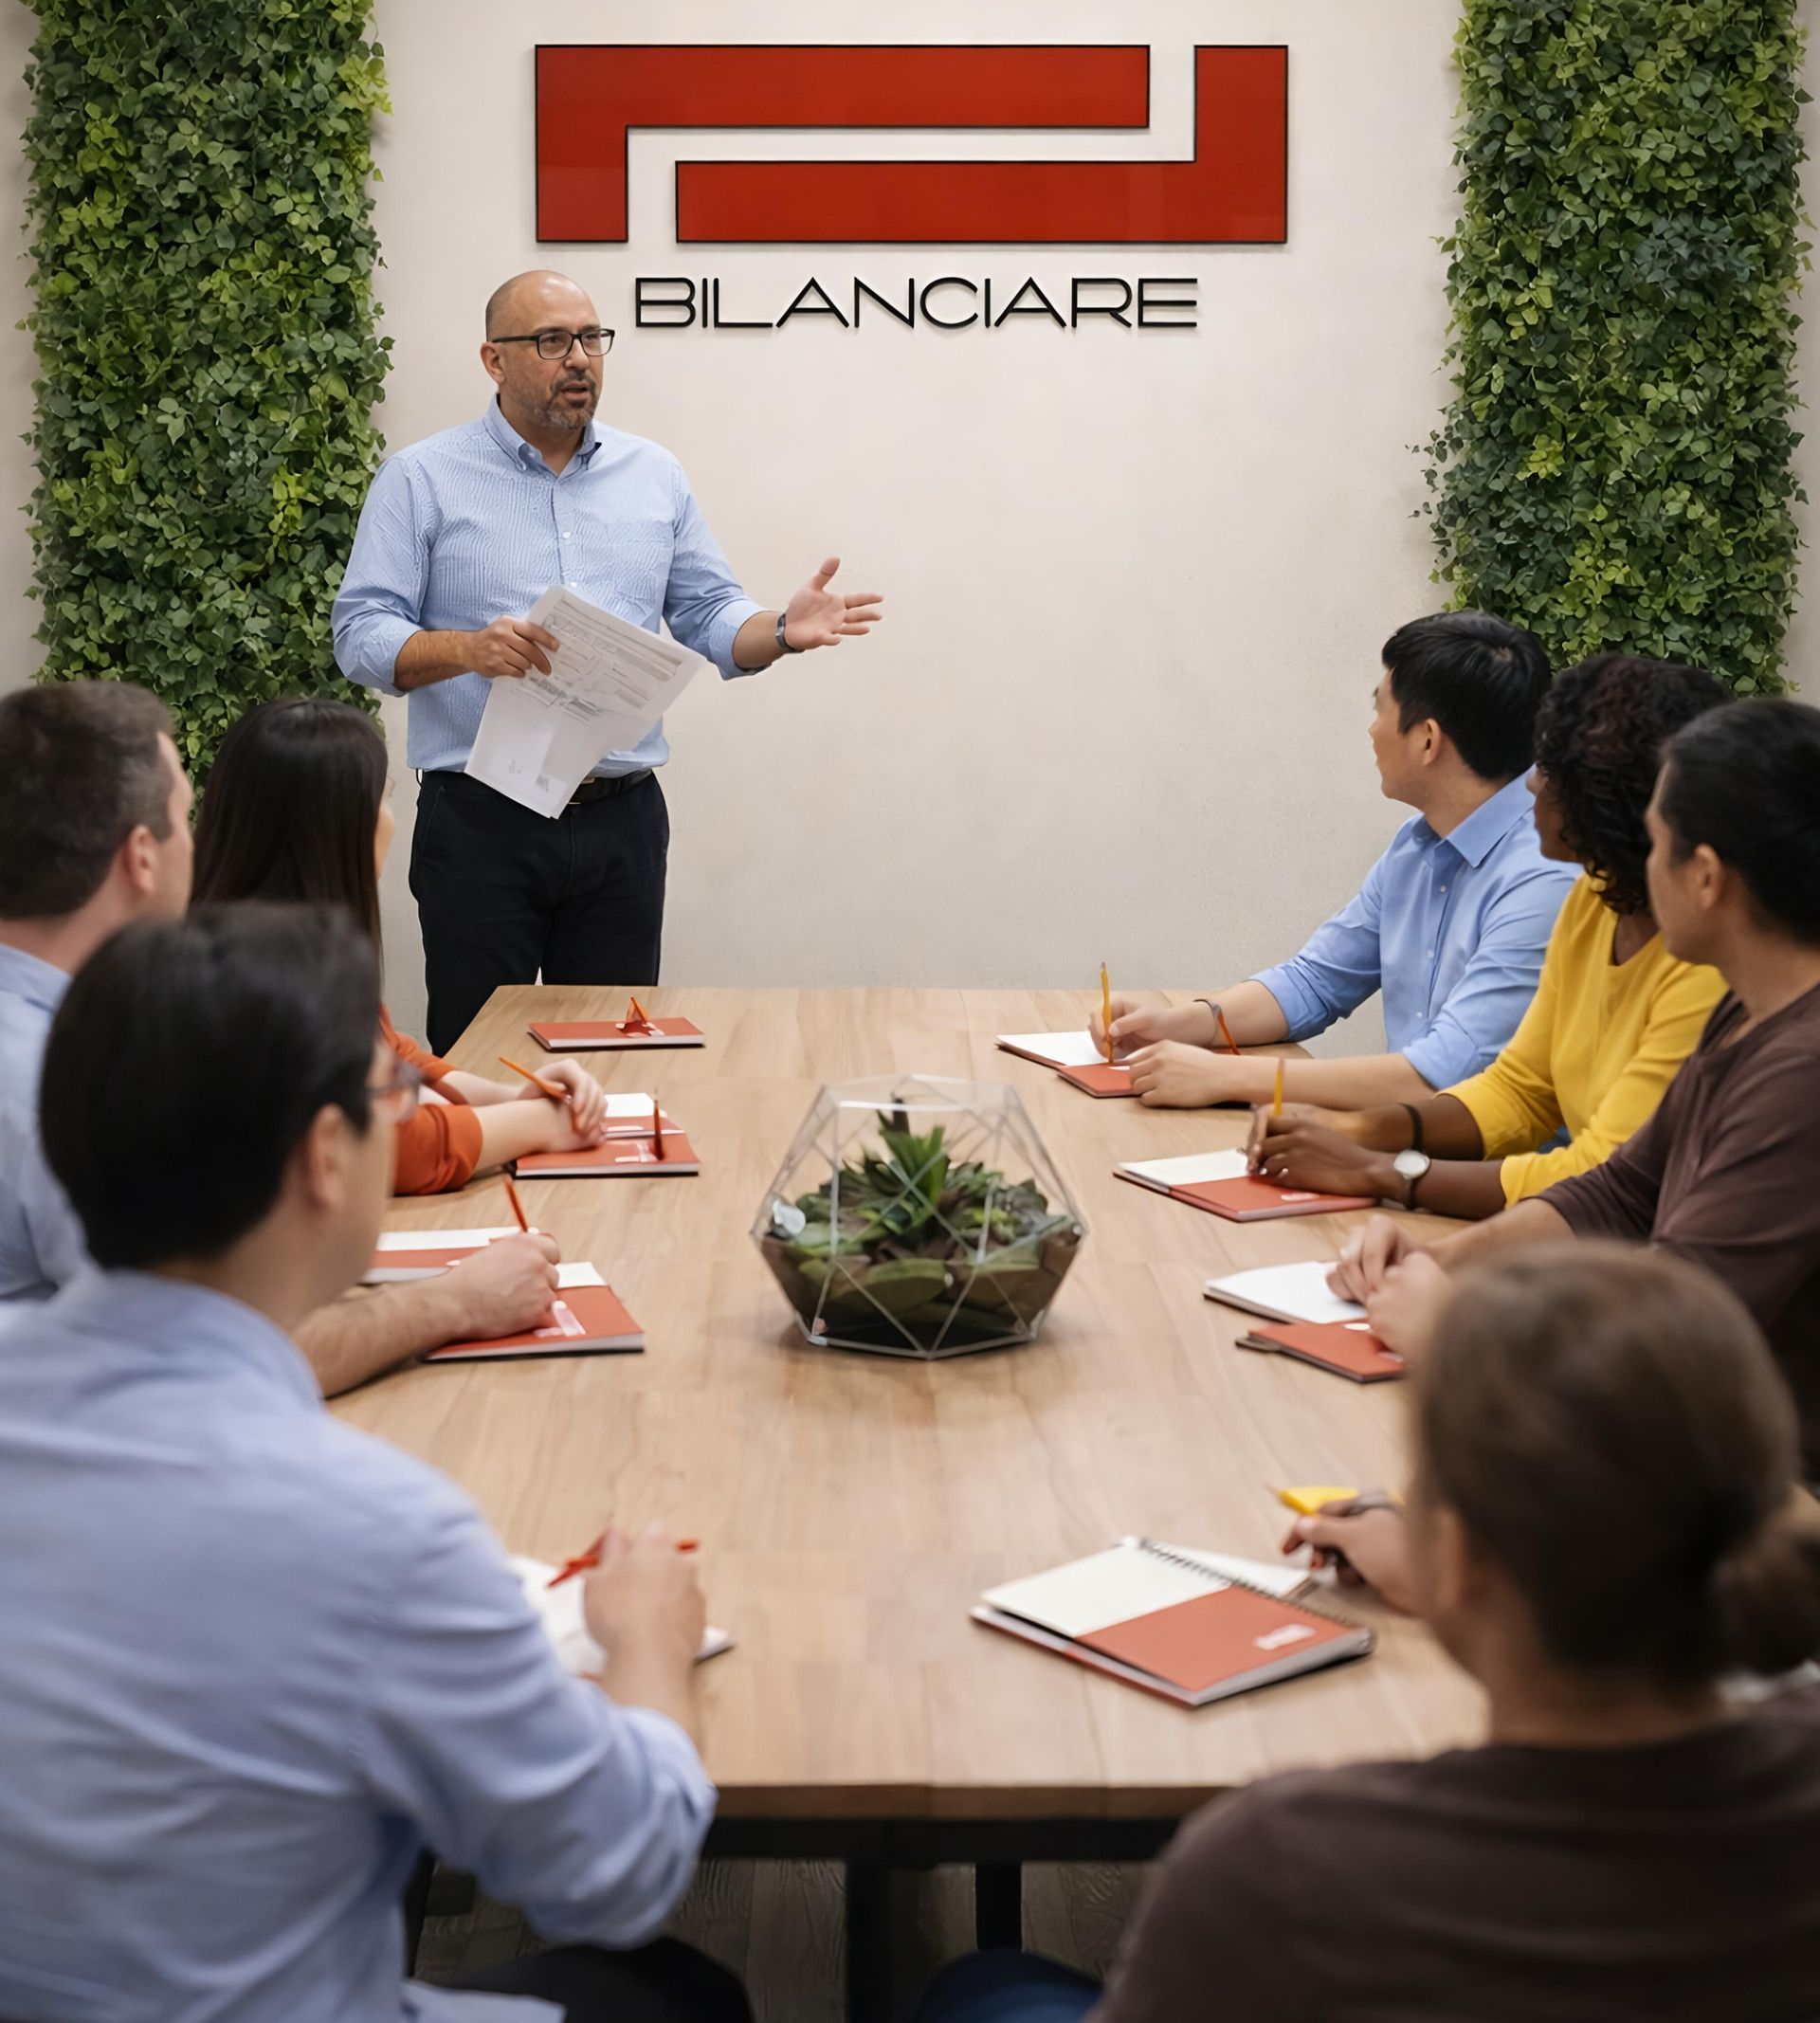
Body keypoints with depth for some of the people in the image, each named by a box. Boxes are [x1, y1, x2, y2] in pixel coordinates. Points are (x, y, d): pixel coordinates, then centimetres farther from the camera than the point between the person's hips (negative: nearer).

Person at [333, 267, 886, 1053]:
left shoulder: (655, 475, 13)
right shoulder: (421, 479, 1)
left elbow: (711, 618, 14)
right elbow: (363, 636, -5)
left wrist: (783, 631, -8)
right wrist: (469, 649, -23)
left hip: (623, 819, 3)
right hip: (480, 820, -3)